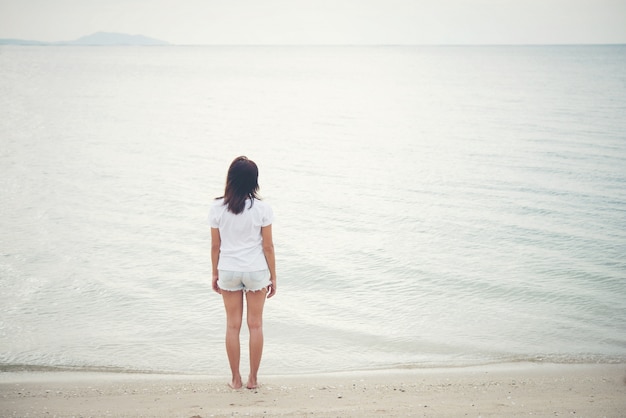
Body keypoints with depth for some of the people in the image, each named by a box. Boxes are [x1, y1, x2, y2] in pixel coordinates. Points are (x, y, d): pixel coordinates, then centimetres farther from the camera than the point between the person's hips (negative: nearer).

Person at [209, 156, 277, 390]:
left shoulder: (218, 208, -8)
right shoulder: (261, 209, -11)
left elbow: (215, 245, -2)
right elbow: (268, 246, -7)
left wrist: (215, 274, 11)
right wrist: (273, 276, 3)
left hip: (228, 271, 1)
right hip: (256, 271, -1)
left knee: (233, 325, 11)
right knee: (255, 324, 11)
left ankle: (236, 379, 17)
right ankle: (253, 378, 17)